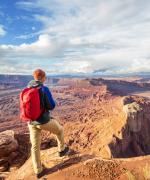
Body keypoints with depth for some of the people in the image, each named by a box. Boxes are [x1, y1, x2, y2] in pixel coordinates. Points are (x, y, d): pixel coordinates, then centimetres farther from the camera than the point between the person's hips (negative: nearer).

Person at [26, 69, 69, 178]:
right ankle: (61, 150, 43)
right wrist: (52, 101, 7)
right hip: (44, 121, -5)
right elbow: (52, 106, -16)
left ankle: (38, 171, 33)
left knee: (35, 146, 18)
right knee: (59, 129, 25)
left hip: (32, 122, 6)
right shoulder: (44, 89, -19)